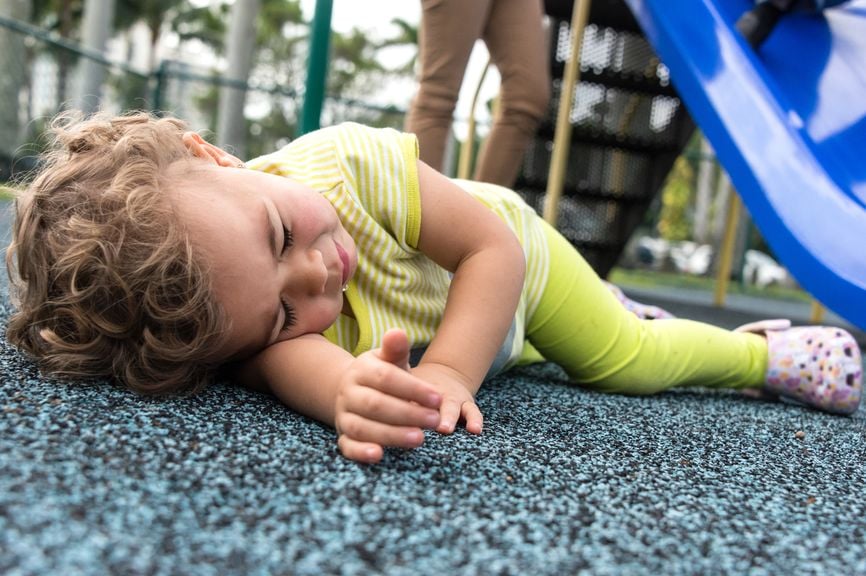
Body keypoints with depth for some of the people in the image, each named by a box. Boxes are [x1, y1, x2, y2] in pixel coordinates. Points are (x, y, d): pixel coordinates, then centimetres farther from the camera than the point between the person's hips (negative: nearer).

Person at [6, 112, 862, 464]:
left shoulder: (349, 162, -42)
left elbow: (497, 248, -37)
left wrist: (448, 370, -49)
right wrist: (350, 397, -80)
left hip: (513, 252, 0)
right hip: (437, 329, 1)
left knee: (628, 357, 11)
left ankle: (764, 350, 36)